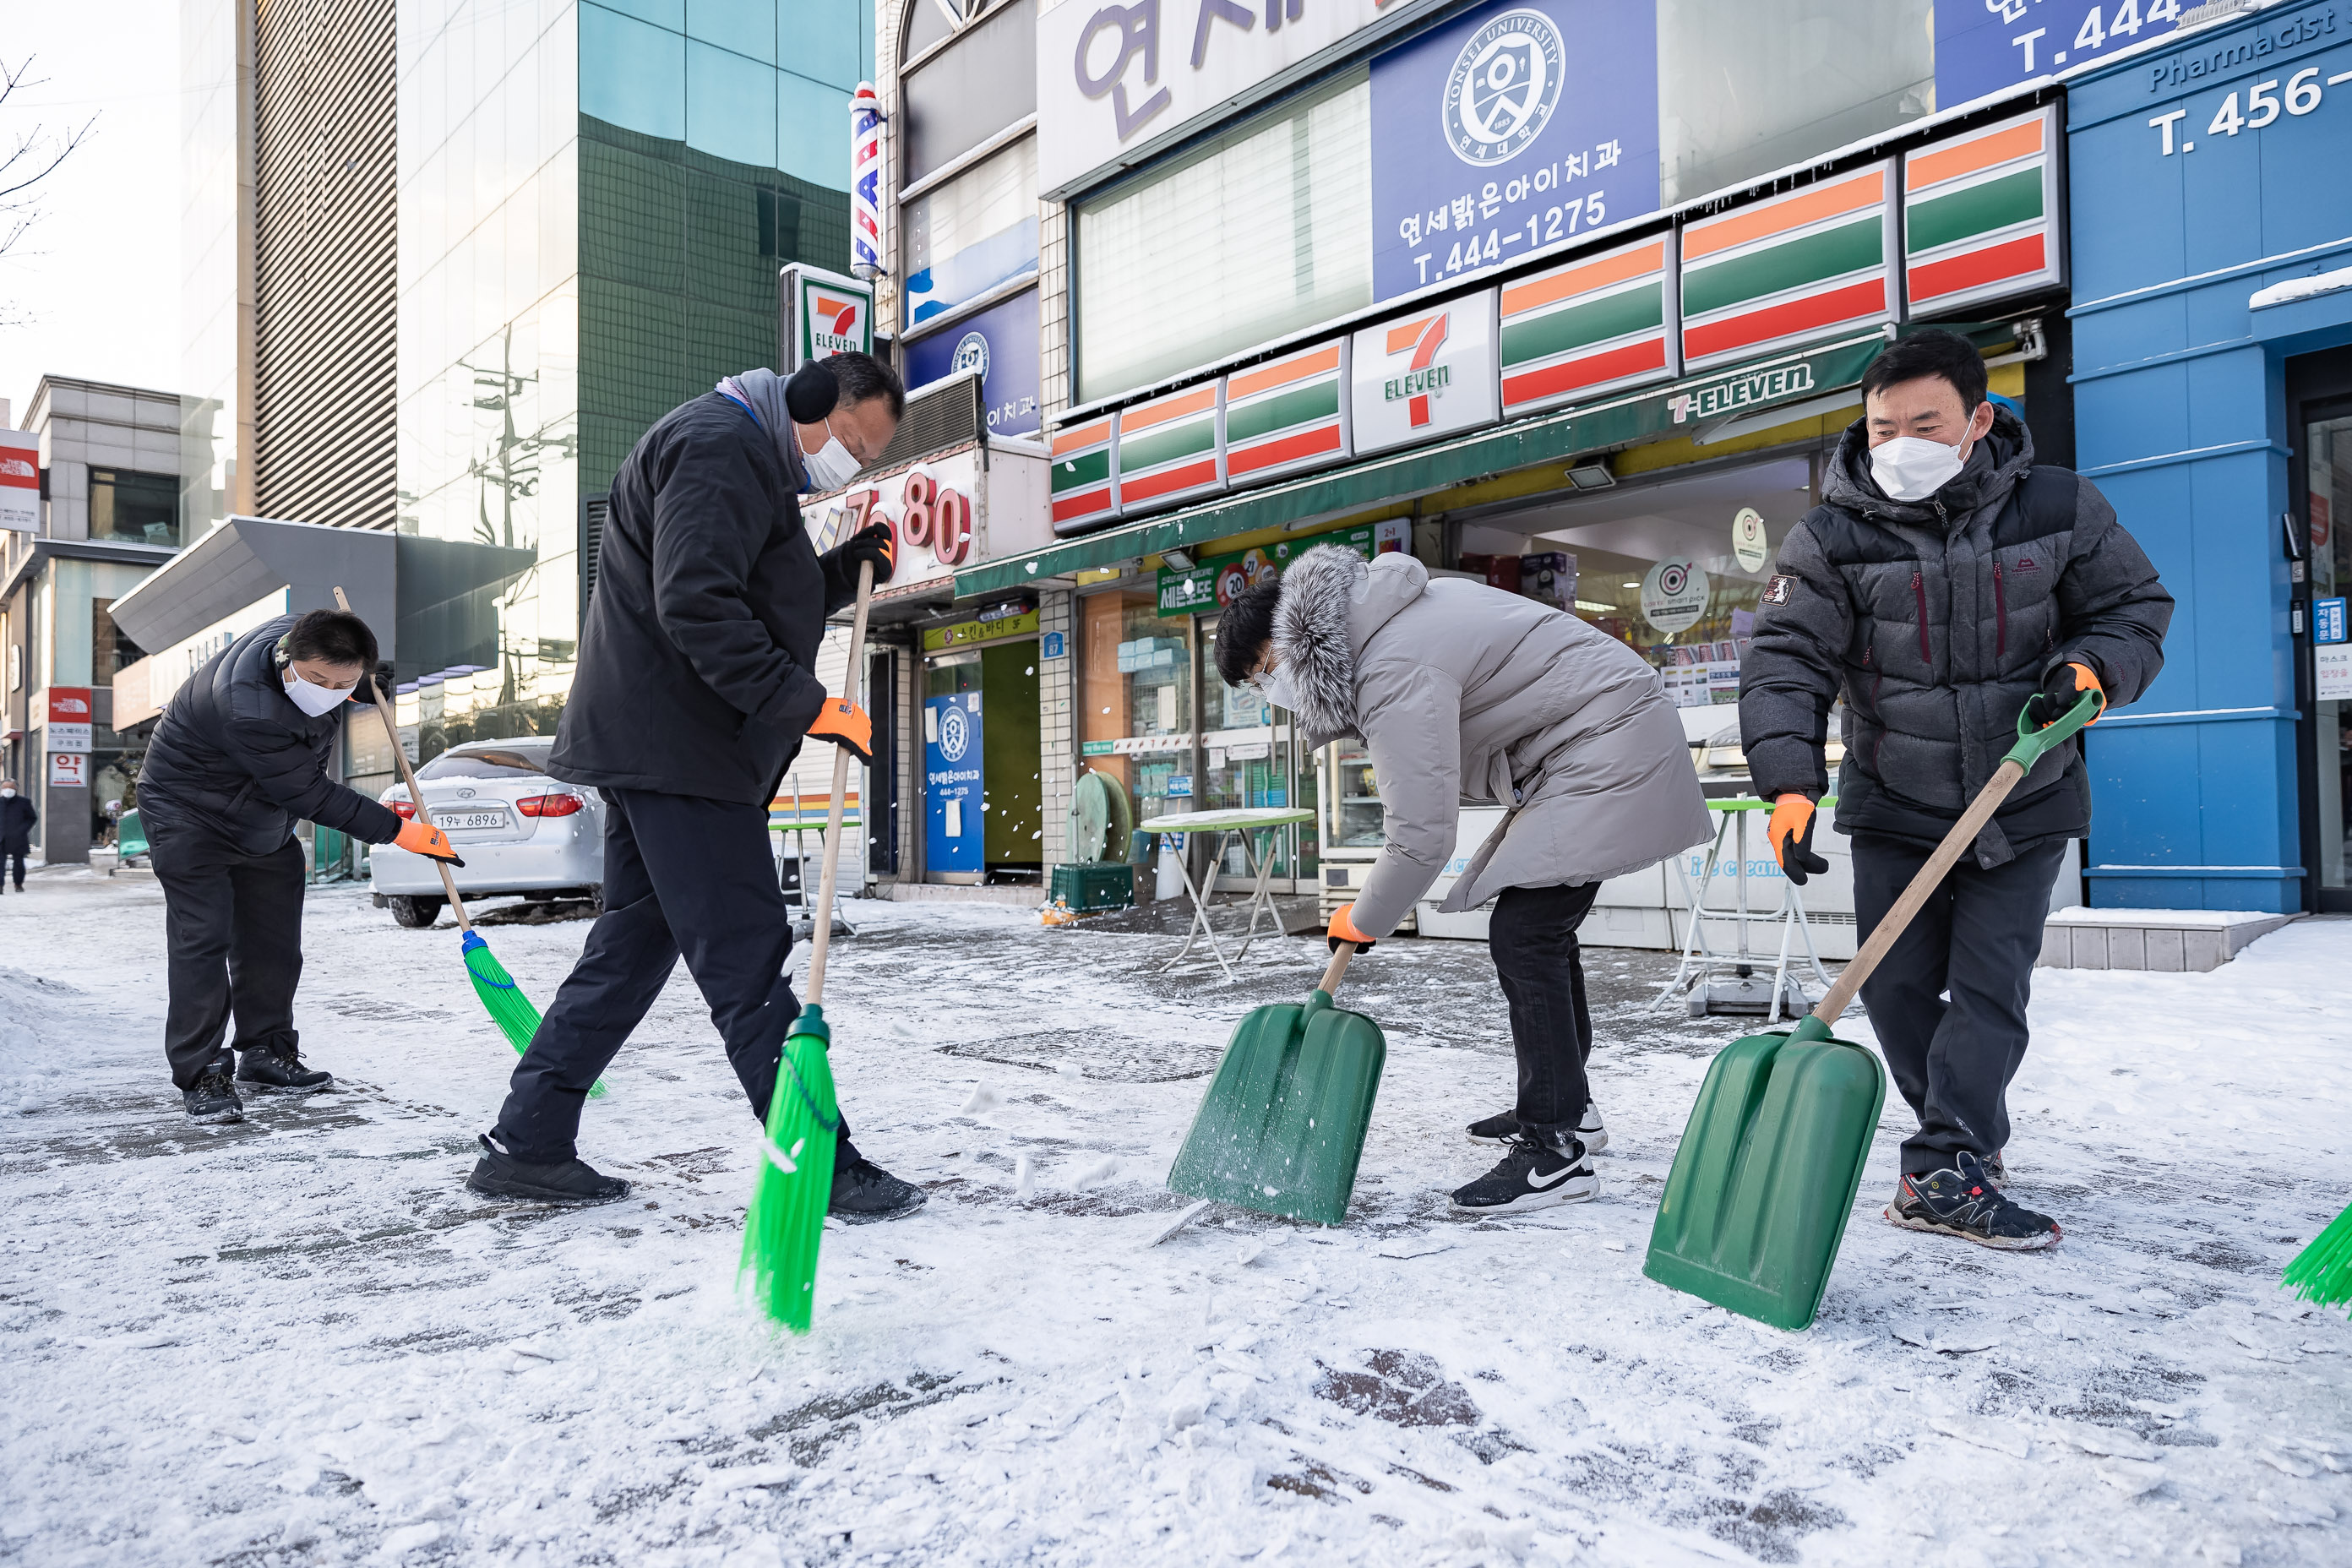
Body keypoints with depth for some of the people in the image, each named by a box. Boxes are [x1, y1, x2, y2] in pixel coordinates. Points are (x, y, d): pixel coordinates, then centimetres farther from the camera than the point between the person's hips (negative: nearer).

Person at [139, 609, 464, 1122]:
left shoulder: (306, 634, -18)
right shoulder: (246, 710, -40)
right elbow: (310, 794, -33)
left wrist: (363, 687, -10)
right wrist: (401, 831, -31)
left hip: (266, 821, 8)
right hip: (189, 812, -8)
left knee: (273, 940, 10)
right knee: (202, 940, -12)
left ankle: (266, 1054, 21)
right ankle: (200, 1076, -5)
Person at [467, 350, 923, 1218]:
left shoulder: (754, 464, 25)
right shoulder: (719, 446, -11)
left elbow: (764, 607, 27)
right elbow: (697, 606, -23)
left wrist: (846, 570, 13)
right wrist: (807, 705, -22)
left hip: (654, 749, 11)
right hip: (675, 750, -11)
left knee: (631, 948, 13)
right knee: (747, 958, -8)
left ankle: (527, 1145, 20)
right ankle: (822, 1165, -3)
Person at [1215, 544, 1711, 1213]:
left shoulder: (1394, 672, -26)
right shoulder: (1380, 615, 6)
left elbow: (1422, 833, -26)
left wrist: (1363, 921, -11)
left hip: (1607, 748, -11)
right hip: (1602, 737, 11)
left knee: (1523, 934, -14)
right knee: (1541, 925, 17)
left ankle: (1556, 1151, -10)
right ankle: (1567, 1105, 30)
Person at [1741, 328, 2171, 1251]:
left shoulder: (2059, 509, -5)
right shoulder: (1831, 538, -10)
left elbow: (2135, 605, 7)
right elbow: (1785, 660, -16)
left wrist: (2089, 668, -16)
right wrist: (1789, 782, -29)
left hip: (2024, 806, 0)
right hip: (1893, 808, 0)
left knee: (1989, 985, -5)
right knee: (1897, 986, 4)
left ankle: (1944, 1175, -1)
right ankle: (1972, 1139, 26)